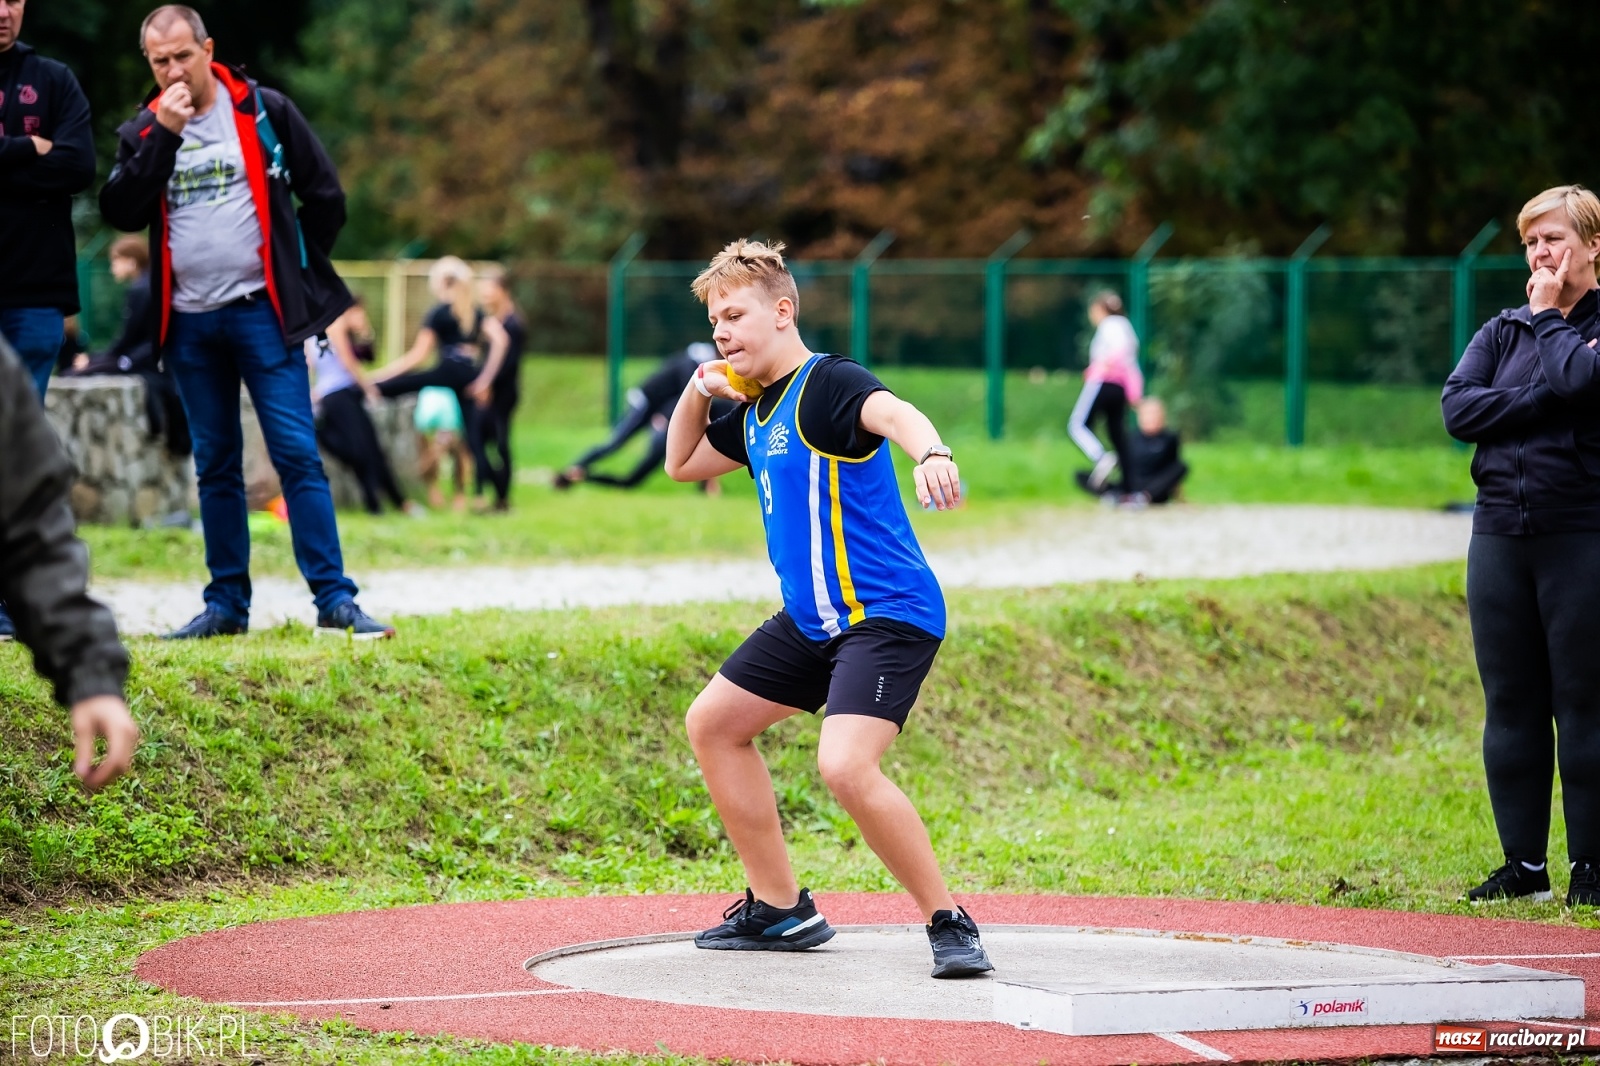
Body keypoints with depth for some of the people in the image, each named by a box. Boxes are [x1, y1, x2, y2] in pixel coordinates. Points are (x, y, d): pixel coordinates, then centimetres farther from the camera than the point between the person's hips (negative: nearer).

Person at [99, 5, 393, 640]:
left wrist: (298, 272, 5)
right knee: (215, 467, 9)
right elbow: (120, 212, -9)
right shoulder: (142, 131, 7)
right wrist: (164, 133, -14)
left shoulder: (264, 112, -1)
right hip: (189, 323, 3)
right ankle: (227, 605, 15)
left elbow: (325, 198, 4)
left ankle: (334, 602, -11)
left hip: (261, 312, -3)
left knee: (297, 455, -9)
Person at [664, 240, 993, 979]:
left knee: (845, 767, -28)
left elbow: (893, 412, -37)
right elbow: (682, 464, 29)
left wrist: (931, 454, -60)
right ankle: (780, 910, 26)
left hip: (888, 614, -10)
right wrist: (697, 392, 9)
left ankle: (949, 922, -14)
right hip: (812, 618, 10)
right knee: (713, 724, 18)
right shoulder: (755, 414, 13)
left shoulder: (827, 385, -15)